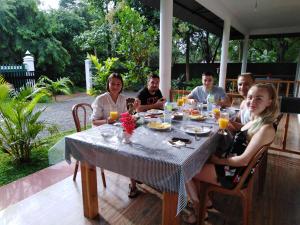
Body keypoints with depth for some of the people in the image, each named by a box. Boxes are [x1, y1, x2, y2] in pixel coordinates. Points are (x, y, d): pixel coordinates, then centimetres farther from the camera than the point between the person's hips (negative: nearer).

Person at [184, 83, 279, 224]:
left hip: (235, 174, -9)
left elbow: (244, 160, -25)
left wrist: (218, 160, -14)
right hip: (231, 165, 9)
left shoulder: (266, 128, -24)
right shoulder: (255, 121, 3)